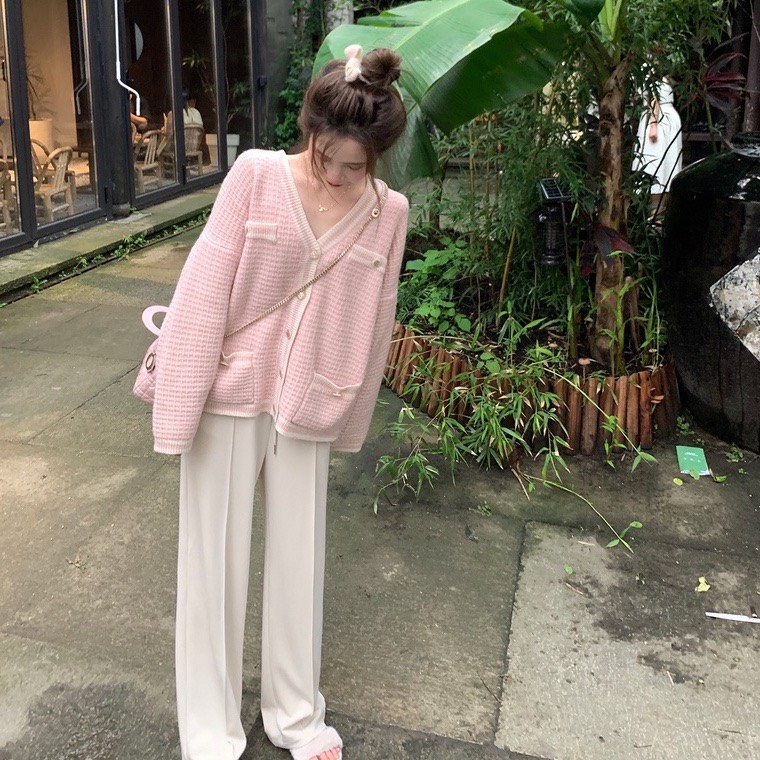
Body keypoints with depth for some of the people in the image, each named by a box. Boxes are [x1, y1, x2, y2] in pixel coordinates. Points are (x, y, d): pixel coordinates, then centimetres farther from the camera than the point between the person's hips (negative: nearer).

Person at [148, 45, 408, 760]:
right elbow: (205, 285, -10)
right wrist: (180, 394, -11)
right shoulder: (256, 174, -9)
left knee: (299, 556, 13)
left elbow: (372, 324, 5)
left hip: (307, 404, 2)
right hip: (230, 393, -1)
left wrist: (349, 418, 11)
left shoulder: (388, 211, -3)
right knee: (215, 557, 7)